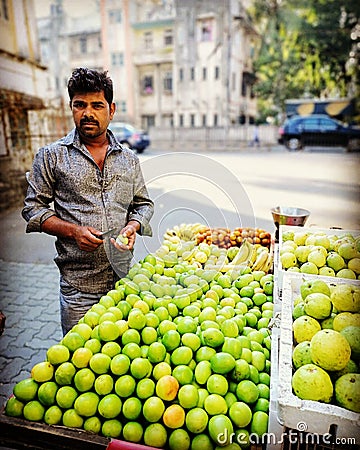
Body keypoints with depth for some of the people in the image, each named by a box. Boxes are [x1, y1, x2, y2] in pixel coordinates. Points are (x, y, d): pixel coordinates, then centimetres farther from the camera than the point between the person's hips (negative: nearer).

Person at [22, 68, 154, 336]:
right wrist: (73, 231, -13)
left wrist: (133, 226, -7)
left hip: (126, 278, 3)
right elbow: (33, 208, 3)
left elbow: (144, 203, 15)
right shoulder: (52, 156, 2)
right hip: (78, 285, -2)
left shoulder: (129, 160, 9)